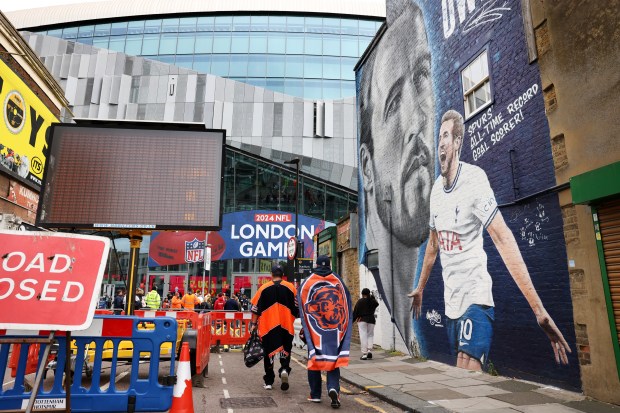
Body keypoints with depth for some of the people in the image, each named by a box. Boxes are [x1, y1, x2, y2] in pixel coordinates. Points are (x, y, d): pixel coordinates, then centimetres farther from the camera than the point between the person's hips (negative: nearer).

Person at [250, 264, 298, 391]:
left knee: (268, 352, 12)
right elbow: (297, 308, 4)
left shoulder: (264, 288, 1)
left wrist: (254, 324, 8)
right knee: (285, 350, 14)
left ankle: (269, 381, 16)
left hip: (267, 326, 0)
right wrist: (292, 319, 18)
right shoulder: (291, 287, 2)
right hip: (286, 326, 0)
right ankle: (284, 369, -13)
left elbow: (255, 308, 2)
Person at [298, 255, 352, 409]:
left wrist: (304, 327, 8)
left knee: (314, 359, 10)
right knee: (333, 359, 6)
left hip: (314, 328, 0)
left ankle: (315, 394, 15)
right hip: (335, 329, 1)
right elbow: (347, 305, 7)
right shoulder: (338, 281, 4)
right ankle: (333, 388, -14)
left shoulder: (306, 283, 0)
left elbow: (301, 306, 0)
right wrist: (343, 325, 16)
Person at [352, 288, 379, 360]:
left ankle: (364, 354, -6)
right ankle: (369, 350, -3)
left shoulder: (360, 301, -5)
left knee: (363, 336, -3)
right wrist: (373, 297, 34)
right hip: (371, 320, 3)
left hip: (362, 320, -3)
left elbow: (355, 312, -6)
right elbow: (377, 304, 29)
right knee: (370, 335, 13)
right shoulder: (373, 301, 4)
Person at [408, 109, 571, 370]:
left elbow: (503, 240, -24)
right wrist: (420, 288, 26)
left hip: (475, 297, -6)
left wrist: (538, 309, -29)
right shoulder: (436, 188, 6)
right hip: (450, 301, 7)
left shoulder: (474, 179, -15)